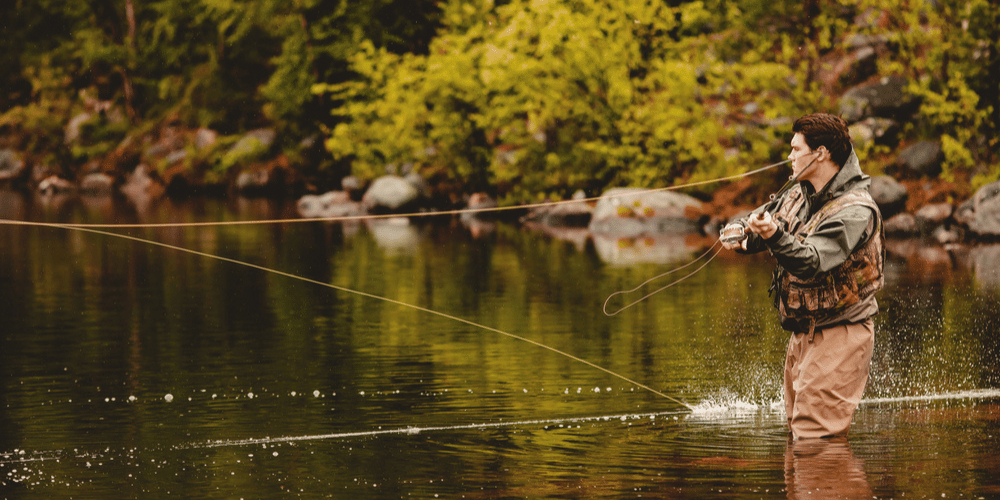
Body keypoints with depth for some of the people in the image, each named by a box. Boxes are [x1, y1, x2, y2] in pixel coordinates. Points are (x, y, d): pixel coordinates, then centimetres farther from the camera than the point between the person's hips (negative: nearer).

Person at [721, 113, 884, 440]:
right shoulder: (800, 194, 8)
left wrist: (775, 237, -49)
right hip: (803, 333, 9)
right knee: (797, 429, 18)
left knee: (816, 438, -15)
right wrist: (738, 232, -4)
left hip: (839, 334, -9)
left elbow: (810, 263, -31)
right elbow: (760, 219, 20)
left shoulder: (856, 210, -20)